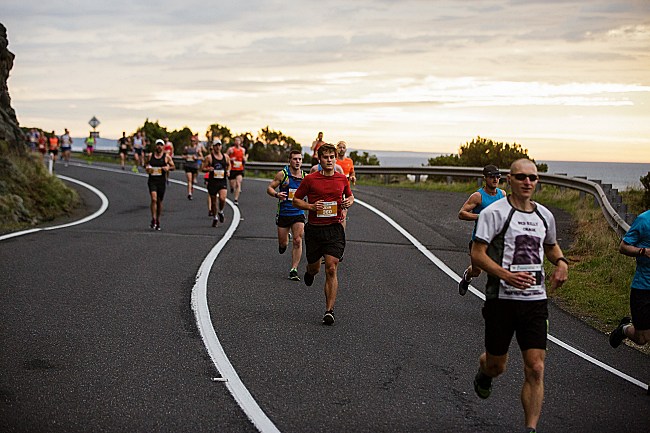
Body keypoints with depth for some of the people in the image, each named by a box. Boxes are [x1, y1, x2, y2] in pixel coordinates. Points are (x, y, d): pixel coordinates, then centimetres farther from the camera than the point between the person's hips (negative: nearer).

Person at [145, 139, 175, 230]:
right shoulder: (150, 156, 6)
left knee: (159, 201, 10)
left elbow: (173, 166, 7)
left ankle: (158, 221, 24)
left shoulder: (167, 157, 2)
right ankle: (153, 219, -17)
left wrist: (168, 168, -14)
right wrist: (147, 168, -4)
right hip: (152, 180, 0)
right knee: (154, 199, -18)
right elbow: (146, 165, 18)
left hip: (162, 181, 1)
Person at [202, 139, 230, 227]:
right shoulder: (209, 157, -2)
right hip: (212, 181, -1)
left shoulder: (225, 157, 7)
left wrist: (228, 171, 6)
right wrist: (208, 169, -21)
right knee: (213, 201, 6)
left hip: (222, 181, 1)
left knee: (222, 198, -19)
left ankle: (220, 212, 11)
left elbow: (229, 165, 26)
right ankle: (215, 218, 26)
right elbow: (203, 168, 0)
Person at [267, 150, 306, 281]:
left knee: (297, 241, -12)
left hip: (299, 213, 1)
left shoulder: (305, 176, 2)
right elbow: (269, 188, -2)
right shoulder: (282, 174, -5)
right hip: (283, 213, -1)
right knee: (283, 243, 8)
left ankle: (294, 270, -6)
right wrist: (276, 194, -22)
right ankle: (284, 241, 47)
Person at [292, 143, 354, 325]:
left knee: (331, 270, -10)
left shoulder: (342, 179, 5)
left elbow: (350, 195, 23)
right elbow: (296, 200, 4)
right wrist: (311, 206, -13)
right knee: (314, 267, 12)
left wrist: (349, 201, 0)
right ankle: (310, 272, 52)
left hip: (334, 230, 0)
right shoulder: (310, 179, -3)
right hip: (314, 229, 0)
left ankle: (329, 310, -7)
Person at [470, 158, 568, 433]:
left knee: (535, 369, -6)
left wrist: (561, 262, 7)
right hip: (502, 299, -4)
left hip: (535, 300, 4)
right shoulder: (495, 212, -8)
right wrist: (507, 276, -26)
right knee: (497, 365, 11)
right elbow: (477, 254, -13)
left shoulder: (544, 215, 10)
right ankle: (483, 374, 48)